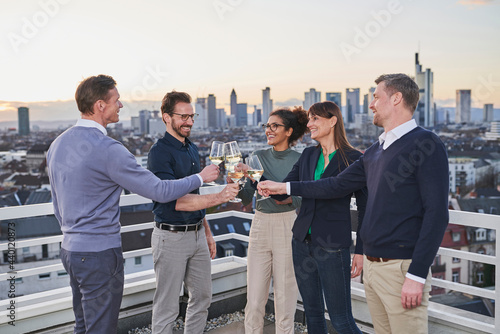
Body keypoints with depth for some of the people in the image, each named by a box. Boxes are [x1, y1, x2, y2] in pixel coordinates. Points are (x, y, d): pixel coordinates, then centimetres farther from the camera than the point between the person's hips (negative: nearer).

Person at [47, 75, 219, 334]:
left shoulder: (57, 144, 6)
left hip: (69, 248, 9)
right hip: (100, 254, -9)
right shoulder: (108, 150, -22)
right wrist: (200, 177, -4)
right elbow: (159, 191, -18)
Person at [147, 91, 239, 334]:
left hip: (197, 234, 8)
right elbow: (174, 200, -24)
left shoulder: (192, 149, 11)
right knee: (167, 306, 3)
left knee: (202, 297, 17)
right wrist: (218, 198, -31)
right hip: (171, 236, -8)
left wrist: (207, 232, 18)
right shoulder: (159, 152, -15)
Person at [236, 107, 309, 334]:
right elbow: (247, 197, 3)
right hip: (260, 226, 3)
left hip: (288, 228, -3)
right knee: (254, 298, 5)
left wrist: (289, 198, -22)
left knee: (285, 295, 6)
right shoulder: (258, 156, 6)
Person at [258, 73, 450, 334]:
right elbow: (337, 185, 20)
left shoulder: (425, 144, -10)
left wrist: (416, 276, -18)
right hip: (372, 265, 7)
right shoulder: (375, 150, 14)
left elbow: (436, 214, -15)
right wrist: (284, 187, 20)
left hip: (402, 267, -7)